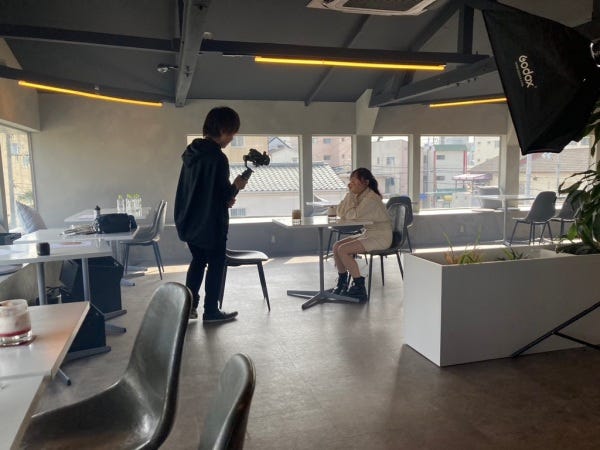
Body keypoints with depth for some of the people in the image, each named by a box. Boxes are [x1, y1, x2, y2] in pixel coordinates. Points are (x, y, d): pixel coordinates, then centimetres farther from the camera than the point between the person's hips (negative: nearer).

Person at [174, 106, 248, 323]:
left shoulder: (192, 152, 7)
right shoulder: (217, 158, -20)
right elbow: (222, 195, -19)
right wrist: (235, 187, 0)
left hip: (190, 221, 8)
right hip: (211, 223, -8)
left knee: (198, 261, 21)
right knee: (215, 265, 7)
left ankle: (189, 305, 26)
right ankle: (211, 311, 16)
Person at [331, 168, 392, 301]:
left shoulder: (371, 198, -20)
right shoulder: (358, 195, 9)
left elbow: (354, 214, -30)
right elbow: (340, 213, 4)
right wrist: (350, 194, -5)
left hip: (380, 237, -9)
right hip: (367, 233, 9)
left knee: (343, 250, -21)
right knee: (336, 246, 0)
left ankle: (359, 287, -11)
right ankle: (342, 284, 12)